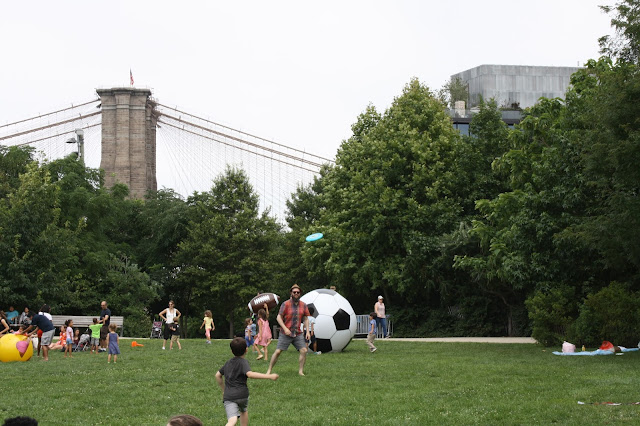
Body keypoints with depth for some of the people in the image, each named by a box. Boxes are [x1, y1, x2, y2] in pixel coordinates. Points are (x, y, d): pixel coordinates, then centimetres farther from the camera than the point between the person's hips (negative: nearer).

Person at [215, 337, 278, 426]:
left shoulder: (228, 363, 18)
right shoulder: (243, 362, -1)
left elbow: (217, 375, 29)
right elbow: (250, 374, -21)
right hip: (242, 394, -2)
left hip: (228, 396, 2)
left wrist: (224, 389, 42)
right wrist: (269, 376, -22)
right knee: (244, 411, 32)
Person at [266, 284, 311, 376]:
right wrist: (285, 328, -19)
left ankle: (300, 371, 2)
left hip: (298, 334, 4)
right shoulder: (285, 304, -7)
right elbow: (278, 317, -8)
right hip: (285, 333, -4)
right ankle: (269, 370, 2)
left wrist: (307, 331, 3)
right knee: (277, 351, -6)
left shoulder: (303, 305, 6)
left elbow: (306, 319, 12)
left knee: (303, 351, -8)